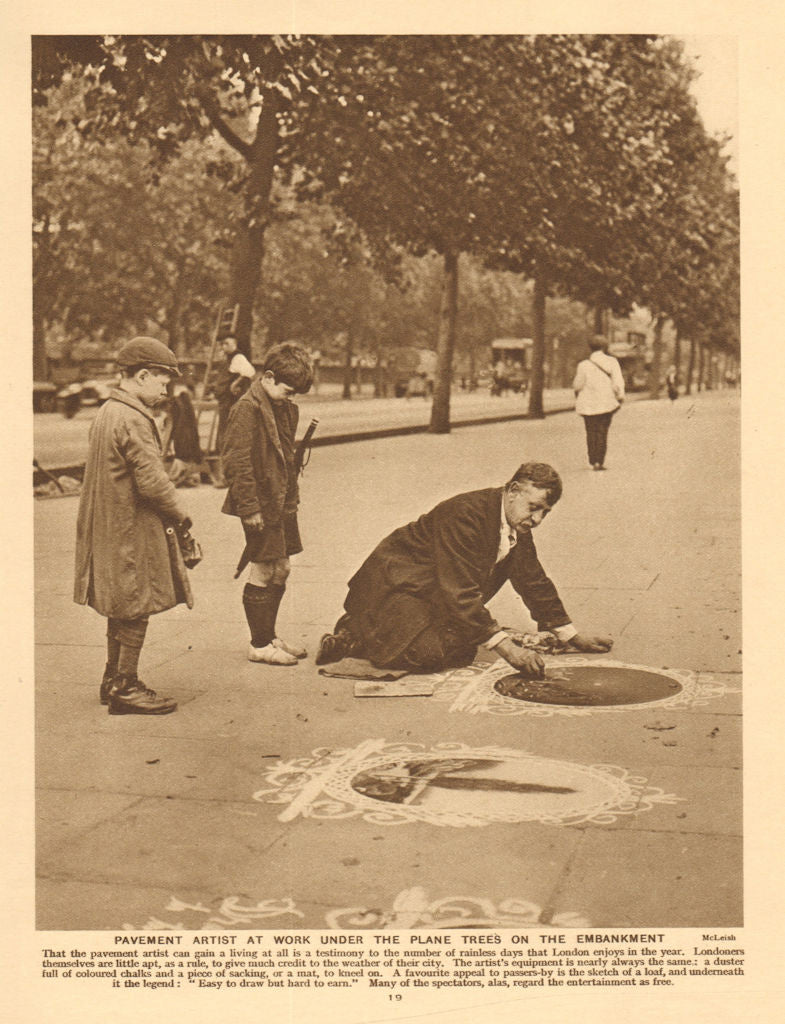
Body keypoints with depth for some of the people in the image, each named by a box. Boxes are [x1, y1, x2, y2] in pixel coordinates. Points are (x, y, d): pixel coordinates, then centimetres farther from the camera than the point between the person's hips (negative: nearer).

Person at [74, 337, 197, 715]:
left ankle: (113, 680, 29)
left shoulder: (106, 411, 12)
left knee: (122, 609, 19)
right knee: (136, 608, 0)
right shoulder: (134, 420, -20)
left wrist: (169, 512, 15)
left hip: (109, 527, 10)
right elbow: (152, 482, -24)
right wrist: (180, 515, -8)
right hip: (132, 531, -10)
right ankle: (125, 688, 8)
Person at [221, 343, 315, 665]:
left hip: (282, 503, 9)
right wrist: (249, 506, -20)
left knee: (281, 570, 14)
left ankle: (269, 636, 28)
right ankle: (259, 645, 9)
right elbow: (236, 462, -19)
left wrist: (292, 498, 18)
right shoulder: (247, 409, -16)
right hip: (260, 506, -9)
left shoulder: (286, 409, 12)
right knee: (262, 572, -1)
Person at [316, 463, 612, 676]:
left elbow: (535, 582, 14)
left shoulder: (518, 526, 0)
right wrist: (505, 646, -37)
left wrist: (571, 635, 13)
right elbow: (460, 592, -33)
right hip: (395, 587, -10)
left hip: (433, 600, 10)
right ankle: (352, 635, -3)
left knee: (462, 650, -7)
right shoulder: (466, 514, -29)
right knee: (428, 653, -28)